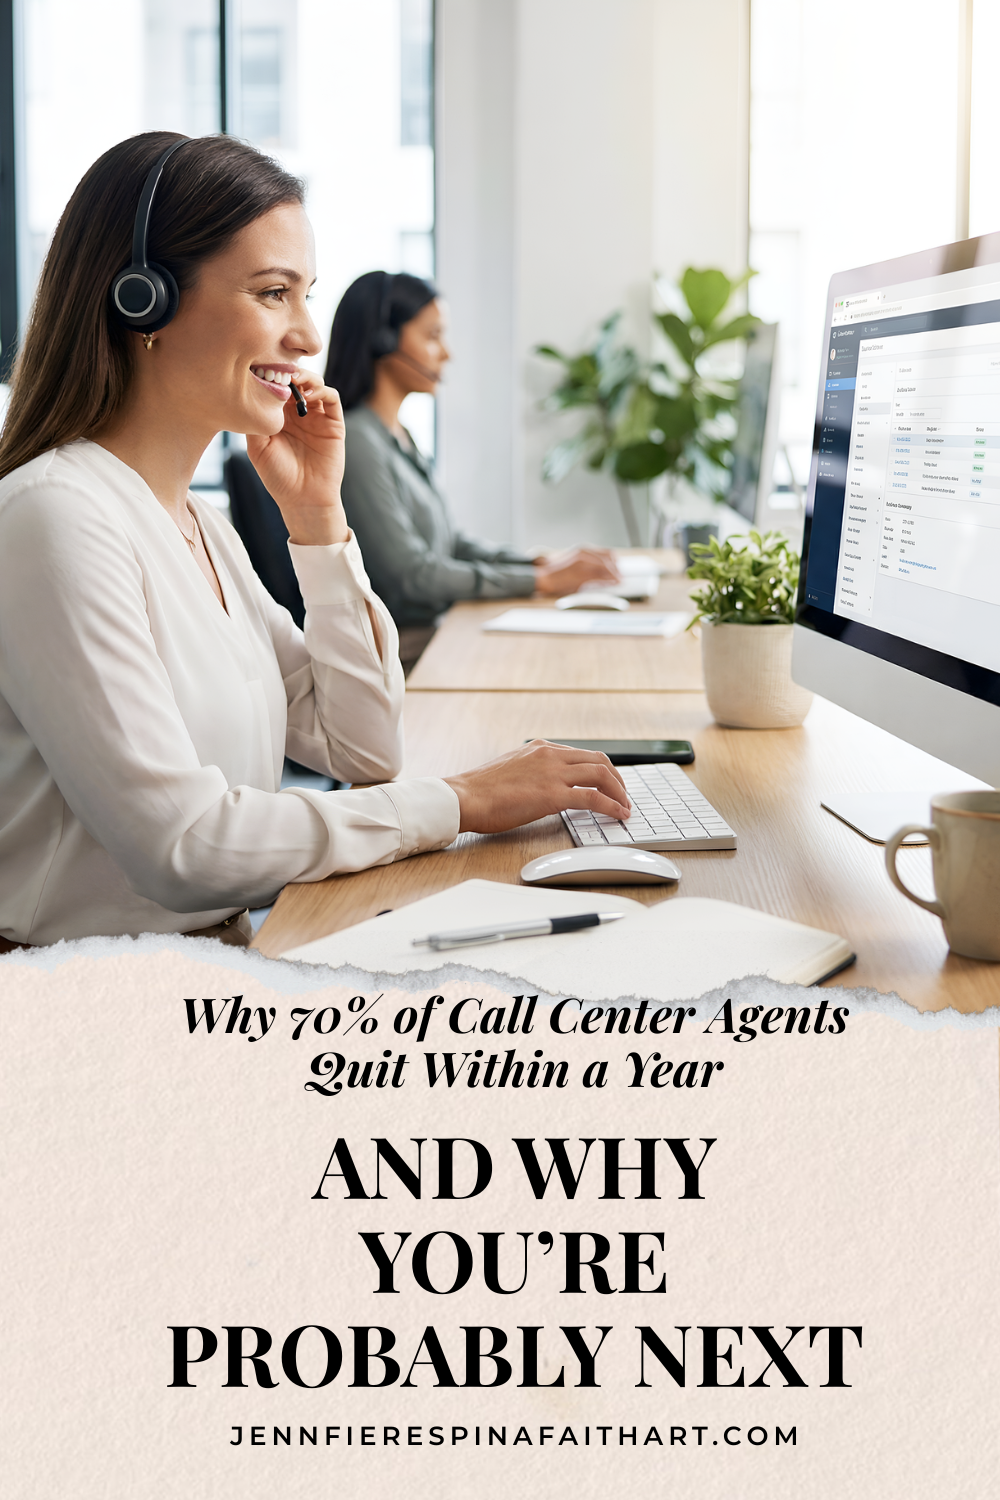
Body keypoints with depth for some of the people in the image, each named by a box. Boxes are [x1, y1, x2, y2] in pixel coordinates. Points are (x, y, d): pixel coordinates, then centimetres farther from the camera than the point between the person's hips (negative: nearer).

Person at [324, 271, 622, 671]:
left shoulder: (398, 435, 16)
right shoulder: (356, 441, -15)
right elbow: (410, 574, -17)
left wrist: (542, 562, 5)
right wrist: (541, 580, -13)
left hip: (435, 632, 9)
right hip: (403, 652, -9)